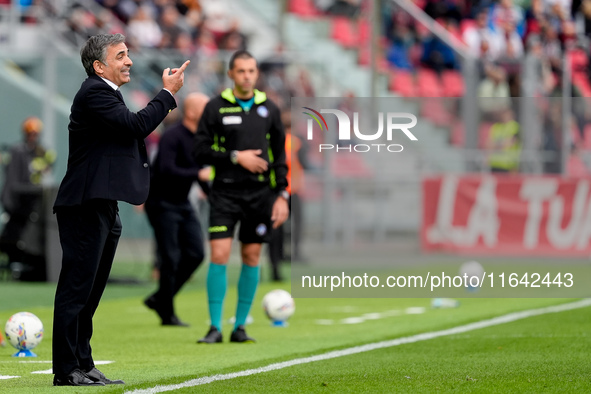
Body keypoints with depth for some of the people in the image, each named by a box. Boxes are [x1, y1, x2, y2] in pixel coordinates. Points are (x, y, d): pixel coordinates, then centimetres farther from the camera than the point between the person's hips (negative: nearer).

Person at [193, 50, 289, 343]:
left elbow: (279, 156, 11)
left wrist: (282, 195, 3)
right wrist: (235, 157, -14)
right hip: (225, 193, -2)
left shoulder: (269, 109, 8)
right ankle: (215, 328, -5)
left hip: (259, 194, 3)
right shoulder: (216, 107, 0)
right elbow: (200, 151, -3)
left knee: (251, 257, 4)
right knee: (219, 255, -11)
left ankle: (240, 327, 12)